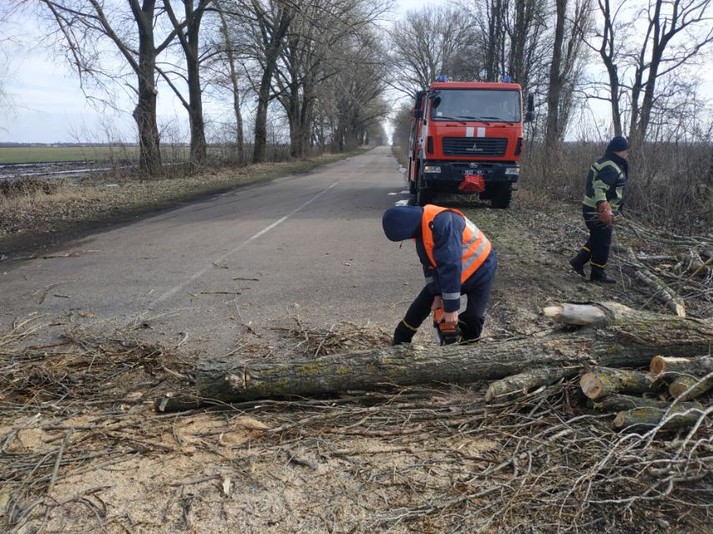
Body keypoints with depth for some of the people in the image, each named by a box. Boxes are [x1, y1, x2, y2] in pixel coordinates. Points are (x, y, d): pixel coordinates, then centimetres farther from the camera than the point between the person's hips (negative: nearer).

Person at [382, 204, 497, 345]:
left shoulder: (442, 223, -37)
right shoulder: (420, 224, -8)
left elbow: (451, 266, -37)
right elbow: (429, 262, 1)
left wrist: (451, 308, -33)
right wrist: (437, 294, -2)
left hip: (479, 270, -8)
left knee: (473, 317, -12)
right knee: (422, 303, 8)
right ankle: (399, 343, 19)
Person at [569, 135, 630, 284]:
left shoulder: (605, 163, 12)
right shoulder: (611, 168, -20)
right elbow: (599, 188, -33)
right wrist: (604, 209, -44)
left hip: (592, 209, 10)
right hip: (598, 212, -10)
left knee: (596, 239, 21)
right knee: (603, 243, 2)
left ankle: (578, 261, 24)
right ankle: (598, 274, 12)